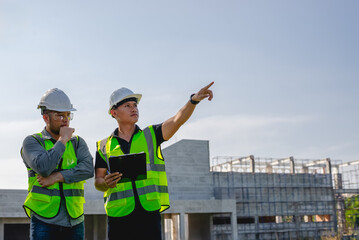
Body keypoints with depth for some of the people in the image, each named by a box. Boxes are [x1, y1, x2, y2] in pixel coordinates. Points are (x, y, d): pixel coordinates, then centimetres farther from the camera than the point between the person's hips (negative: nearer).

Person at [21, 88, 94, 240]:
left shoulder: (78, 142, 11)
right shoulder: (32, 142, 1)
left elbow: (88, 169, -6)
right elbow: (44, 167, -18)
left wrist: (57, 176, -16)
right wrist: (62, 140, -9)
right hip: (44, 222, -3)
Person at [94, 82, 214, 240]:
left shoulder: (151, 135, 10)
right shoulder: (104, 146, 10)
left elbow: (177, 120, -6)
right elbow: (98, 182, 9)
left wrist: (193, 100, -23)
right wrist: (106, 183, -14)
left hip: (149, 211, 0)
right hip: (119, 215, 0)